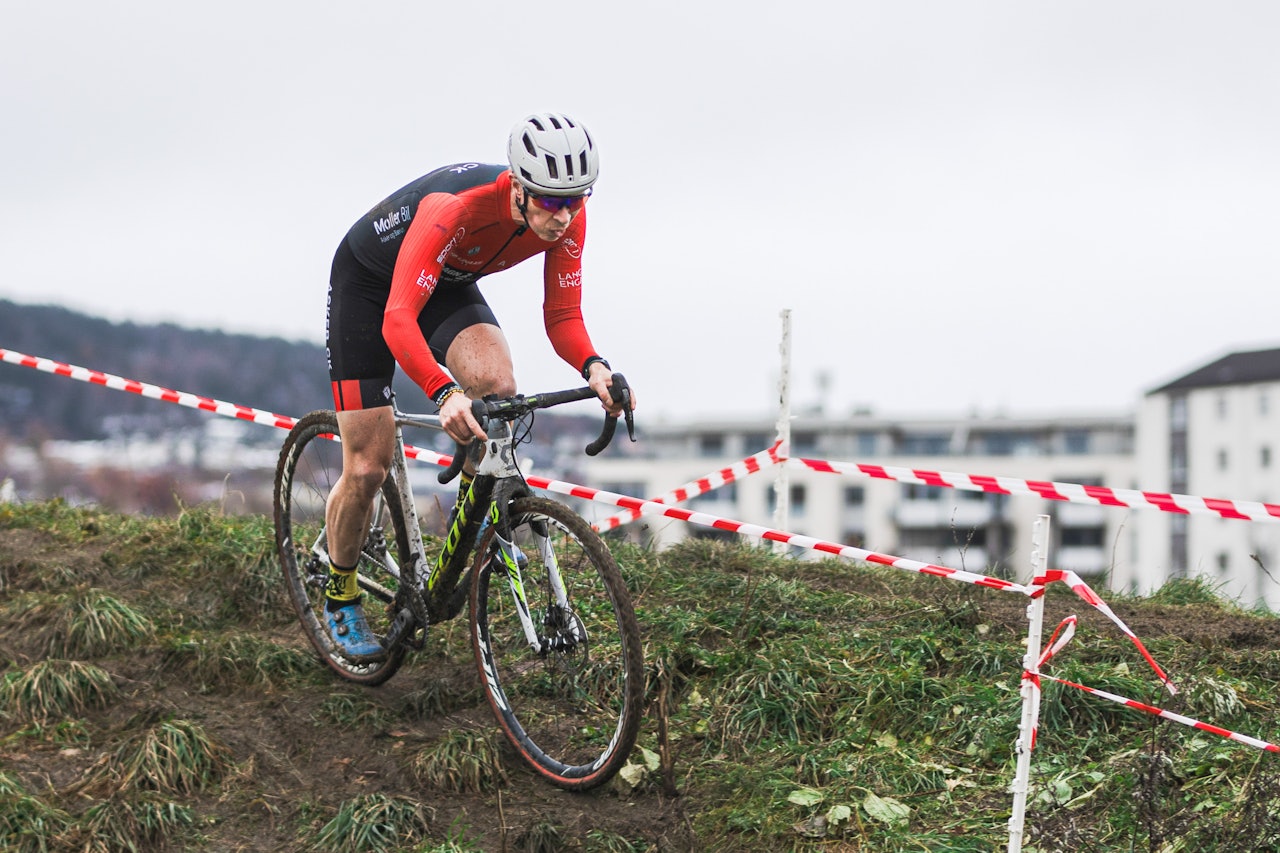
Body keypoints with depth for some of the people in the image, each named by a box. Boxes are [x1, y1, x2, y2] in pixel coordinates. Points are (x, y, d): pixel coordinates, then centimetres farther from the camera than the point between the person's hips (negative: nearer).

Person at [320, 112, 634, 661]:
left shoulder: (569, 217, -24)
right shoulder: (458, 206, -41)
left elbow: (562, 316, -16)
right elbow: (398, 319, -47)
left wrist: (593, 366, -38)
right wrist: (444, 393, -63)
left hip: (447, 284, 4)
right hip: (368, 283, -4)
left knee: (497, 384, -29)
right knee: (368, 468, -6)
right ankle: (340, 596, 19)